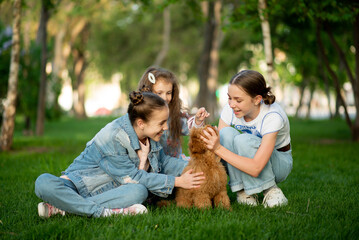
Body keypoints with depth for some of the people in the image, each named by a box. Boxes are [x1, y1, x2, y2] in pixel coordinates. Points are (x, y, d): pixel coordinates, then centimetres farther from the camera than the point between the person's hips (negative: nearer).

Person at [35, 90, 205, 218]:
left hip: (110, 190, 6)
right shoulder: (112, 137, -25)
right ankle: (104, 211, -40)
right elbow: (132, 178, -19)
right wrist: (177, 182, -17)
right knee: (44, 182, -34)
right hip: (80, 184, -6)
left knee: (139, 192, -31)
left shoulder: (149, 135, 0)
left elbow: (163, 162, 18)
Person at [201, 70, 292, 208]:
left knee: (244, 140, -34)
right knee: (227, 133, -28)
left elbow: (255, 168, -38)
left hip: (278, 161, -4)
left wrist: (219, 149, -44)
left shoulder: (273, 116, -32)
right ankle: (244, 190, -17)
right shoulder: (230, 110, -18)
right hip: (244, 160, 4)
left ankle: (270, 190, -15)